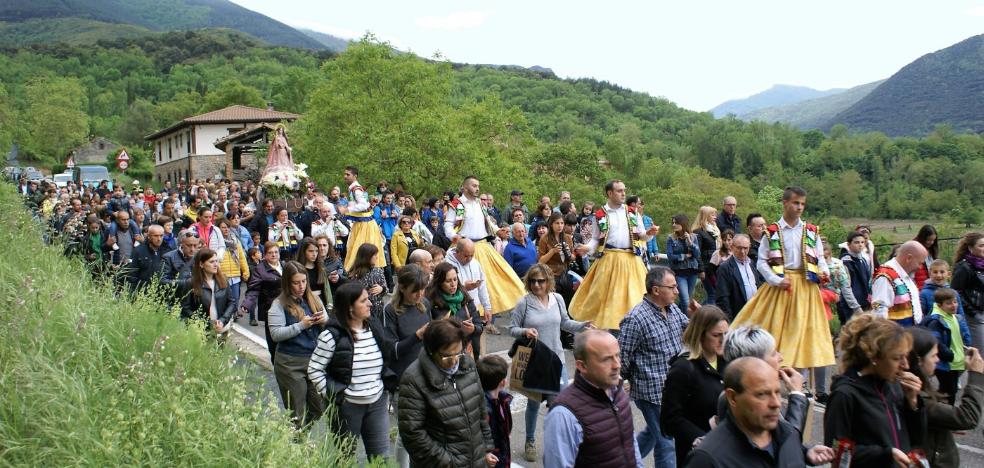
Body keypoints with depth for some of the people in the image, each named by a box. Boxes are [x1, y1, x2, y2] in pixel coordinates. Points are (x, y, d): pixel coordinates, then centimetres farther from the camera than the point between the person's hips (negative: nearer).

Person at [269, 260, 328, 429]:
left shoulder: (313, 299, 6)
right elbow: (275, 334, -15)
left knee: (319, 408, 10)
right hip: (291, 364, -4)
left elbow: (327, 327, 14)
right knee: (296, 414, 4)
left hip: (314, 359, 4)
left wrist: (324, 321, -9)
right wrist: (301, 325, -21)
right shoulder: (279, 304, -7)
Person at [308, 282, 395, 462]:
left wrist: (389, 385, 7)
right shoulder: (332, 335, -14)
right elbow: (314, 370, -10)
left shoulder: (374, 327, 3)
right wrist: (332, 395, -12)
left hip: (377, 402, 5)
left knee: (381, 457, 10)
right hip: (347, 405, -4)